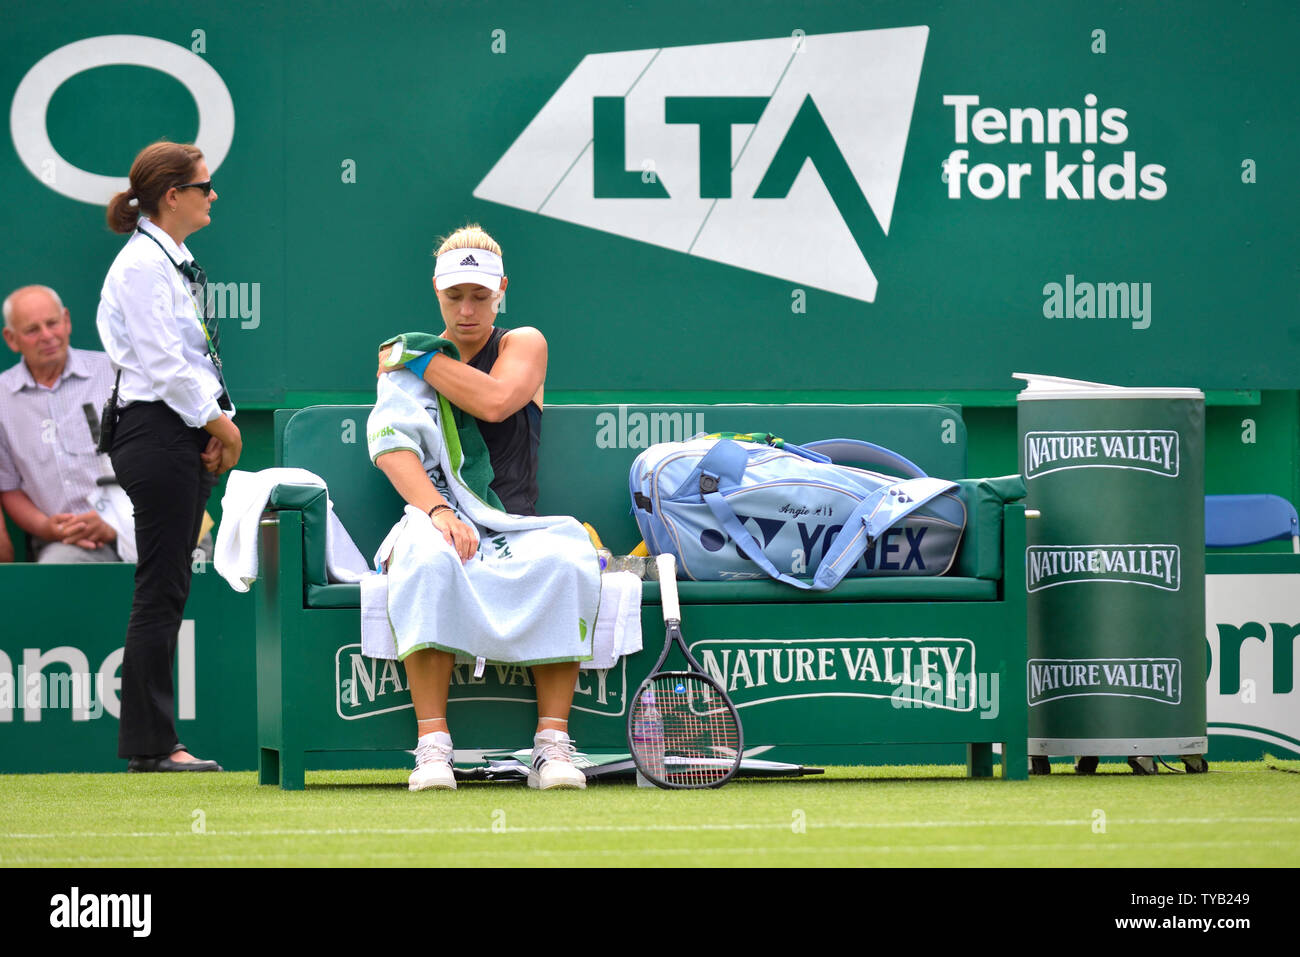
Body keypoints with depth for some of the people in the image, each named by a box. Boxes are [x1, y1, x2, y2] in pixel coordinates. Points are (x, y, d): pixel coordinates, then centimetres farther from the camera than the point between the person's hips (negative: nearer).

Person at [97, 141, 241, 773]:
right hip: (157, 433, -10)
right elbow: (163, 364, -17)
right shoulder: (142, 264, -12)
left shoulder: (174, 263, 19)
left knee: (167, 592, 9)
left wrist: (219, 422, 6)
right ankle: (151, 744, -5)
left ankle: (152, 743, 11)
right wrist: (217, 423, -10)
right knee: (161, 591, -8)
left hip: (187, 435, 10)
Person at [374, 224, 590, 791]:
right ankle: (432, 745, -36)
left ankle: (551, 744, -31)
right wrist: (437, 510, -25)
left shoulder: (524, 345, 12)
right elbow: (391, 449, -7)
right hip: (437, 527, 0)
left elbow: (494, 401, -12)